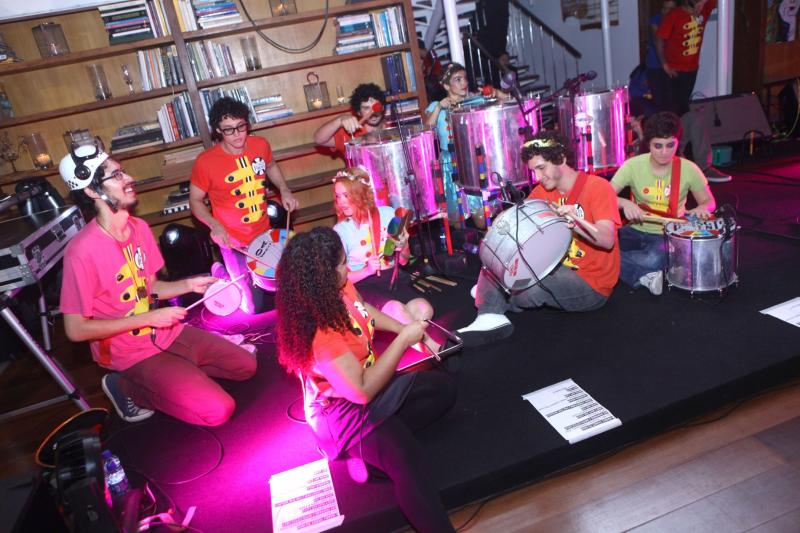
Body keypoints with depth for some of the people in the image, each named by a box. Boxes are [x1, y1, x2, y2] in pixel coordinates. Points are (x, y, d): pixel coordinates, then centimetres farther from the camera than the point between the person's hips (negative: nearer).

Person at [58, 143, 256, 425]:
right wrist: (149, 318, -23)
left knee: (246, 366, 9)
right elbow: (76, 330, -21)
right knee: (218, 410, -15)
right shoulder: (83, 251, -24)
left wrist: (190, 285, -6)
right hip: (131, 351, -7)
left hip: (167, 332, 7)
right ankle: (127, 386, 1)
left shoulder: (138, 226, 0)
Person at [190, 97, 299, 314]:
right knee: (254, 308, 2)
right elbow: (195, 200, -7)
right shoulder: (206, 162, -20)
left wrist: (284, 190, -1)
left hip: (265, 233, 5)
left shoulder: (260, 144, -8)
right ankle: (221, 274, 31)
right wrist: (214, 224, -24)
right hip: (234, 242, -5)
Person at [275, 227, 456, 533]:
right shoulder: (319, 332, -34)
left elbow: (366, 311, 12)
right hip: (344, 410, -9)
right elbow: (362, 391, -31)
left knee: (444, 388, 5)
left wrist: (411, 332, 1)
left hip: (369, 385, 9)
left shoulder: (339, 287, -10)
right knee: (408, 459, -29)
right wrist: (403, 339, -25)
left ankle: (382, 441, -2)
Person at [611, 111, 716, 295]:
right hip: (636, 230, 2)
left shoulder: (688, 169, -7)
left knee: (654, 260, -36)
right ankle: (643, 276, -9)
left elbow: (709, 202, 5)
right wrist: (624, 203, -33)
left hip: (669, 234, -1)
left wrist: (702, 208, -20)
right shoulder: (633, 165, -9)